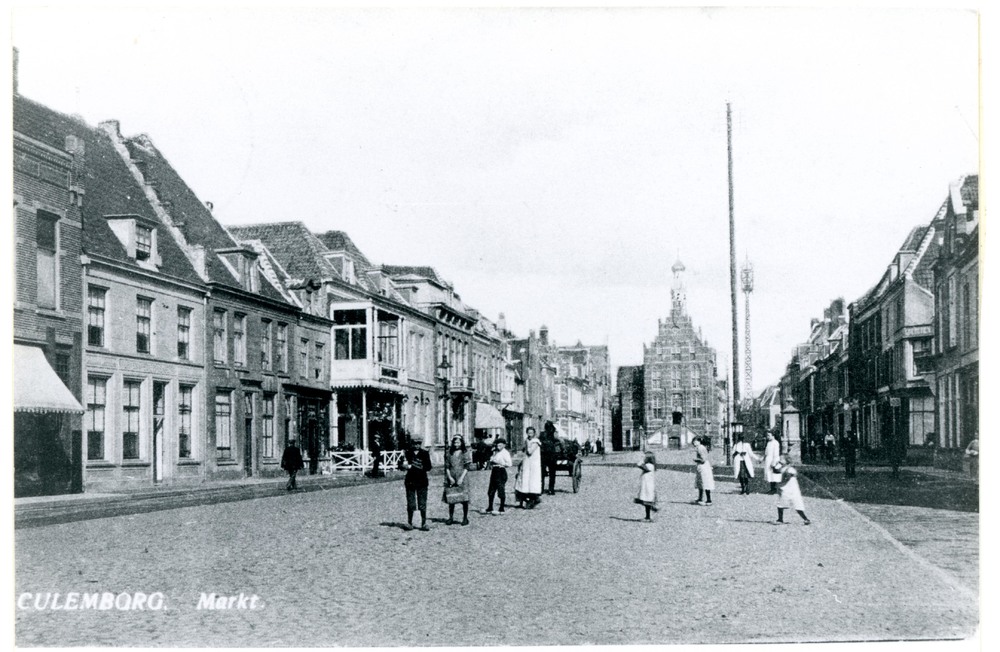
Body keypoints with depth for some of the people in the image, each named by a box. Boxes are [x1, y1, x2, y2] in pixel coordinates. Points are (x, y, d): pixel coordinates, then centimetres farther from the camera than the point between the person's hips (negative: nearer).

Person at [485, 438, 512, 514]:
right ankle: (490, 508, 19)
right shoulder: (495, 452, 15)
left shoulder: (505, 453, -8)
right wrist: (489, 463, 6)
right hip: (494, 471, 8)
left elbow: (509, 464, -16)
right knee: (491, 491, 10)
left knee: (501, 491, -4)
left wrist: (499, 463, -19)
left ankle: (501, 509, 5)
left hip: (501, 471, -8)